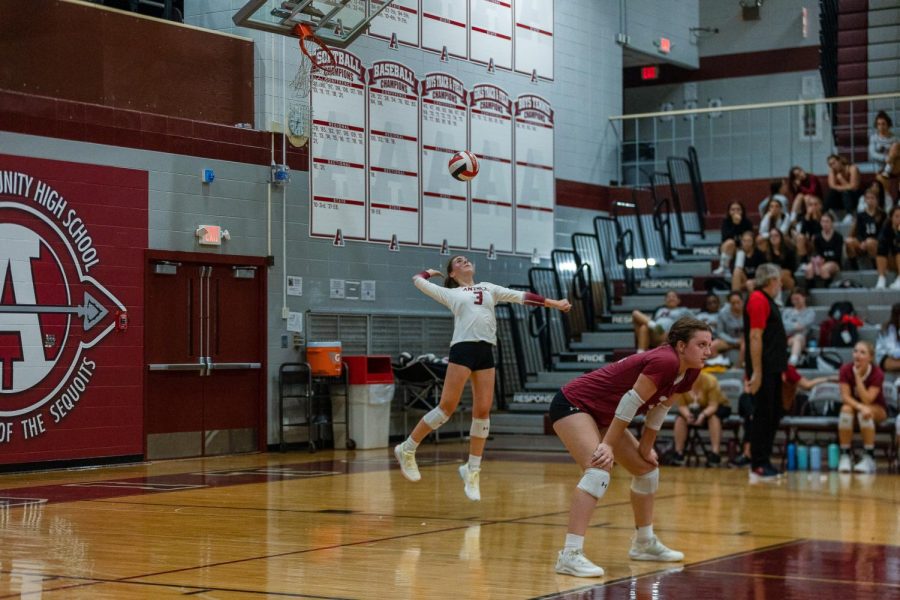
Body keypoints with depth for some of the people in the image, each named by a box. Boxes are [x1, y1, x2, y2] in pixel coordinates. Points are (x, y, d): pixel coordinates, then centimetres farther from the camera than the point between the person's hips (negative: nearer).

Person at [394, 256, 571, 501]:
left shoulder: (489, 288, 24)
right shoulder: (450, 293, 16)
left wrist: (554, 304, 15)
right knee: (447, 407, -9)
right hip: (462, 349, -3)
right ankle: (407, 449, 4)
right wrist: (430, 272, 38)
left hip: (486, 352, 3)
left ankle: (472, 470, 8)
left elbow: (521, 296, 20)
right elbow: (418, 280, 18)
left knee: (483, 411, -2)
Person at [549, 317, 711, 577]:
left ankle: (644, 543, 32)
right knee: (599, 471, -29)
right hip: (573, 404, -10)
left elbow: (658, 411, 10)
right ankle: (570, 555, -33)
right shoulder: (665, 361, -27)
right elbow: (631, 402, -27)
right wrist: (607, 445, -24)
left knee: (647, 468, 16)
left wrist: (646, 449, 12)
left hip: (603, 415, 11)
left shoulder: (688, 372, 1)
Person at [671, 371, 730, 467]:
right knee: (680, 418, -24)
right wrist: (687, 414, -41)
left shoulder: (710, 381, -28)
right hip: (693, 410, 3)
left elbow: (713, 405, -29)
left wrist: (703, 415, -49)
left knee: (713, 417, -35)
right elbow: (681, 405, -18)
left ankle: (715, 453, -38)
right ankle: (678, 453, -17)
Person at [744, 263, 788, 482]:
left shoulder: (767, 301, 17)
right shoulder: (758, 300, -14)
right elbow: (755, 337, -20)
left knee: (772, 415, 13)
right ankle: (758, 466, -4)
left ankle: (763, 462, 18)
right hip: (764, 371, -10)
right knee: (763, 417, -7)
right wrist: (756, 373, -23)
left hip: (773, 371, 10)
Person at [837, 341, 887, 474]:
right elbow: (845, 396, -21)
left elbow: (867, 400, -30)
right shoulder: (845, 370, -16)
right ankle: (845, 455, -28)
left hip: (877, 409, -2)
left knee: (866, 413, -37)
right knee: (846, 409, -33)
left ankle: (869, 458, -32)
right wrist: (860, 407, -41)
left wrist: (858, 376, -34)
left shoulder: (877, 373, -22)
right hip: (854, 405, 2)